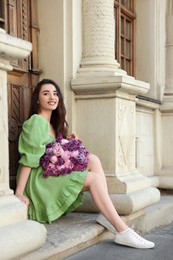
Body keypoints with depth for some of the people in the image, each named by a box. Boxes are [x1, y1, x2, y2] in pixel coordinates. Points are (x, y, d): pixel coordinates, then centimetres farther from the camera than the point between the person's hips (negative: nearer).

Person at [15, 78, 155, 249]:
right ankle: (123, 231, -25)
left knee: (92, 159, -11)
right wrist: (19, 193, -21)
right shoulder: (36, 121, -9)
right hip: (38, 182, -8)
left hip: (52, 177, 8)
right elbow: (27, 159, -17)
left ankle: (107, 215, -20)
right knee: (94, 179, -21)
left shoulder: (53, 124, 18)